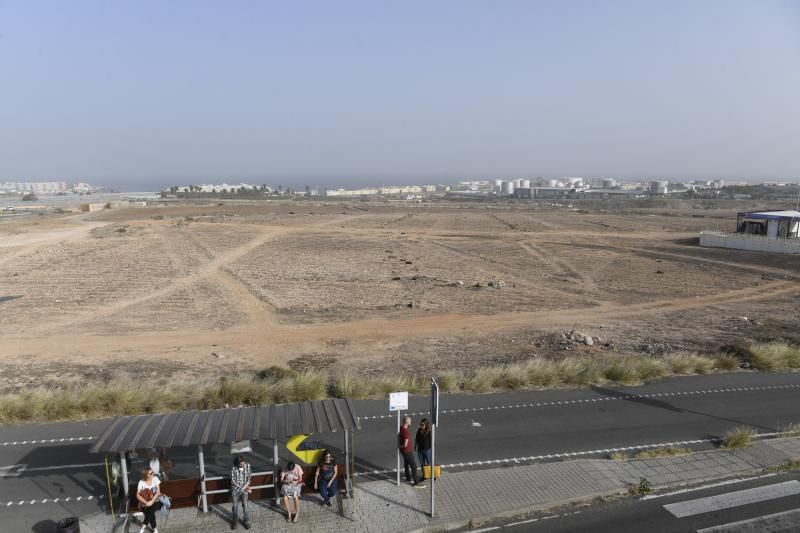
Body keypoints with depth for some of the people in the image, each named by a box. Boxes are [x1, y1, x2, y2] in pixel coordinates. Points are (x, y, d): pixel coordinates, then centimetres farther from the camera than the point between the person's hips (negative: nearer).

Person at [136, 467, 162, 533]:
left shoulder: (155, 479, -7)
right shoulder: (141, 482, -8)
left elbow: (158, 492, -10)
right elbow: (138, 495, -13)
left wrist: (151, 501, -24)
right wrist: (146, 502, -27)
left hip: (156, 501, 0)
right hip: (145, 502, 0)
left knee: (151, 510, -31)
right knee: (150, 513, -28)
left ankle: (143, 526, -12)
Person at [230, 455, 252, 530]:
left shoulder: (248, 466, -11)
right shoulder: (233, 469, -19)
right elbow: (233, 481, -15)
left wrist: (247, 483, -12)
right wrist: (242, 489, -16)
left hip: (245, 489, 1)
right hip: (235, 489, -1)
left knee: (245, 505, 2)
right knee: (235, 506, 8)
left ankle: (246, 521, 17)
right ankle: (234, 521, 30)